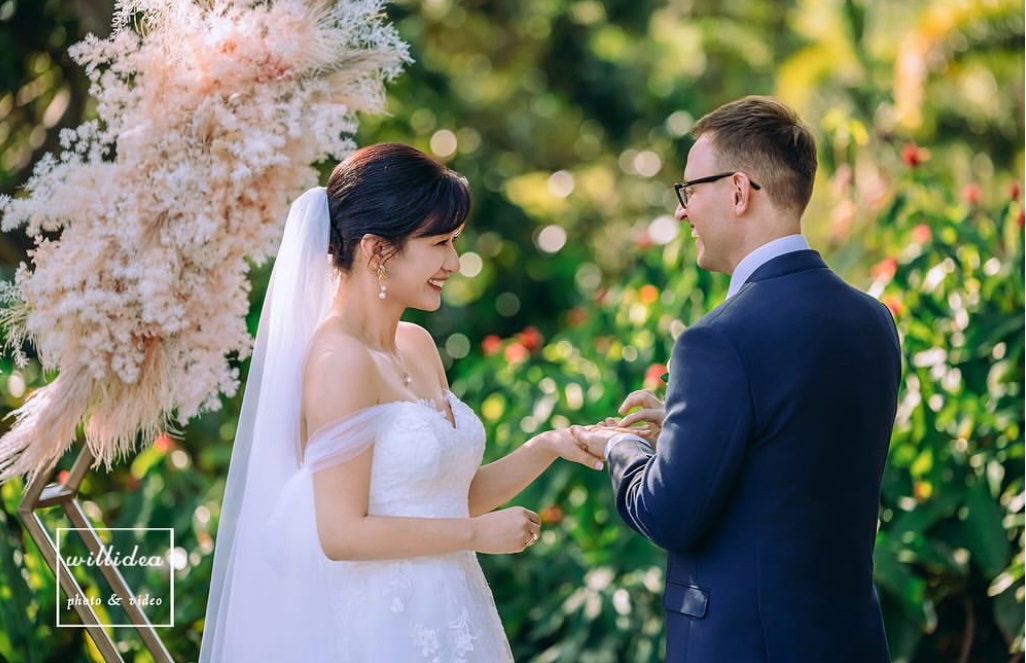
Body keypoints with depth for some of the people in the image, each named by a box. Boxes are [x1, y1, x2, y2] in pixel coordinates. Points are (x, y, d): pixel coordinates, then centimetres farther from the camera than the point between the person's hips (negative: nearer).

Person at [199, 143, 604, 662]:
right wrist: (479, 533, -13)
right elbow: (341, 533, -22)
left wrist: (547, 446, -2)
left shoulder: (418, 347, 7)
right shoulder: (341, 360, -17)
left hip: (446, 620, 8)